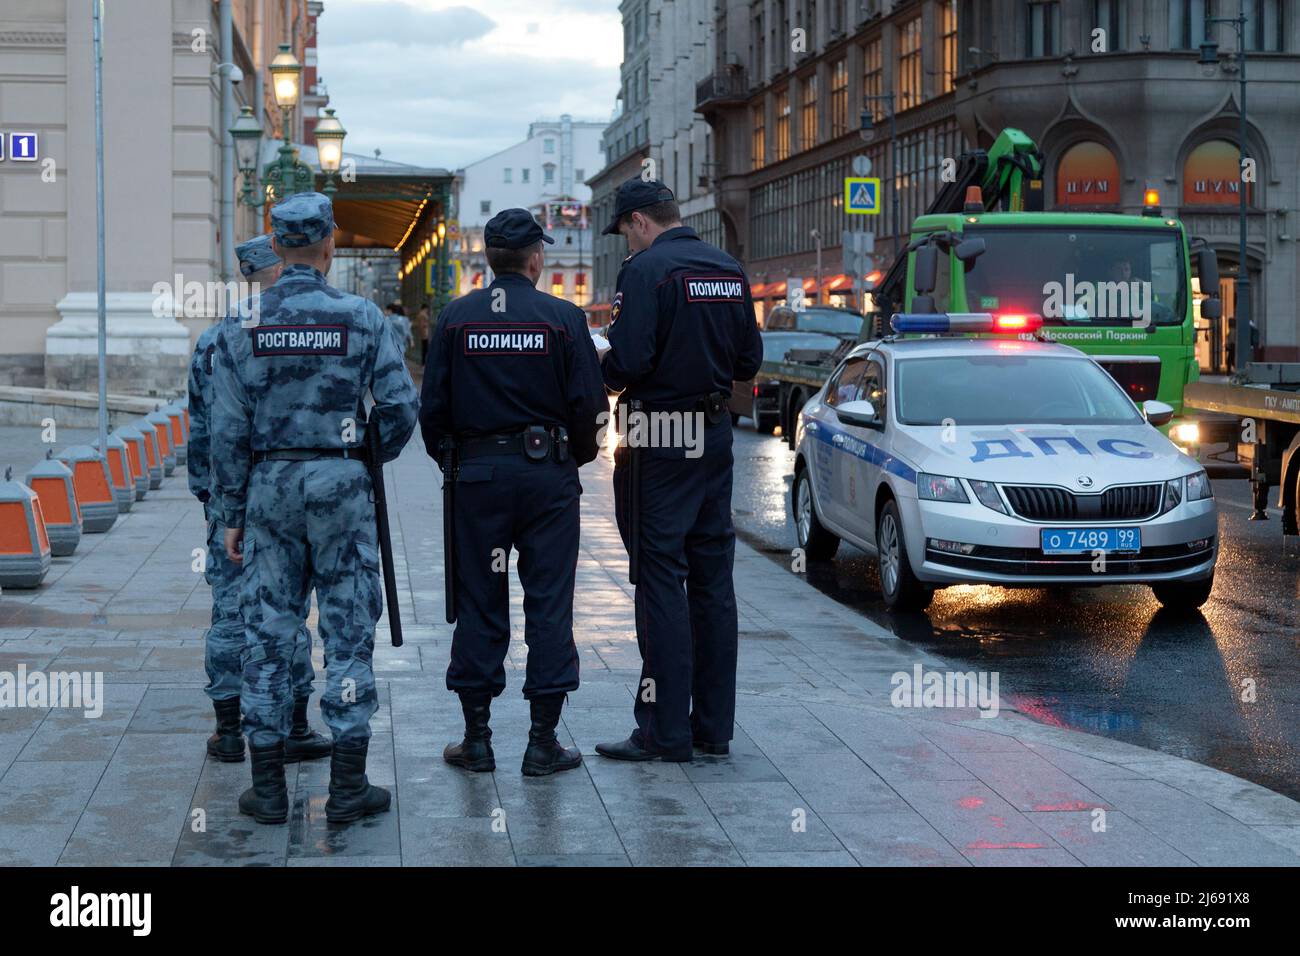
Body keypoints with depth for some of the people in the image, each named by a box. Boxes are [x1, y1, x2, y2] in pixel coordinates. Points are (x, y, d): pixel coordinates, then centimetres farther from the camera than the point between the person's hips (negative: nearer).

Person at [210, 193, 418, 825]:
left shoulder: (241, 326, -1)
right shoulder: (361, 317, -5)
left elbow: (228, 430, 0)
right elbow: (401, 403, -6)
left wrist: (232, 514, 7)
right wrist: (376, 455, 15)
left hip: (269, 487, 2)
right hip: (341, 486, -1)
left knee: (267, 631, 7)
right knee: (348, 630, 4)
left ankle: (268, 789, 10)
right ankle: (348, 788, 5)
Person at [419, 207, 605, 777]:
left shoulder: (456, 318, 1)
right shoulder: (563, 318, -4)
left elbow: (433, 405, 2)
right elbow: (588, 405, -4)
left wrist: (448, 459, 18)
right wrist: (576, 457, 14)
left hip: (478, 474, 2)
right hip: (547, 474, -2)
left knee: (479, 604, 8)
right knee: (548, 603, 3)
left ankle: (476, 737, 11)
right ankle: (543, 740, 4)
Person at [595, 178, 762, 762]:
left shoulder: (648, 269, -13)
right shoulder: (729, 270, 10)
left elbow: (627, 360, -21)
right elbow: (748, 361, 13)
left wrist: (601, 378, -1)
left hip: (658, 443, -7)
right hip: (714, 436, 7)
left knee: (661, 582, -4)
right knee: (712, 579, 11)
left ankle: (665, 731, -2)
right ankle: (713, 725, 16)